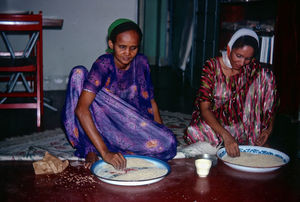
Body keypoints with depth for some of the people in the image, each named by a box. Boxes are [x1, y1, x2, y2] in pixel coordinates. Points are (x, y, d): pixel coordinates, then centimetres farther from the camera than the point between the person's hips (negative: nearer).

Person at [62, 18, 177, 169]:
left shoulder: (141, 63, -5)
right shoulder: (103, 65, -19)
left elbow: (151, 101, 5)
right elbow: (81, 109, -31)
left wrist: (162, 132, -9)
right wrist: (104, 153, -39)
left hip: (132, 126, 3)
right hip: (104, 122, -3)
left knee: (168, 144, -27)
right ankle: (90, 148, -23)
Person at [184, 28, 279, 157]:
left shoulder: (254, 69, -4)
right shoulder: (212, 66, -12)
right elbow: (205, 109, -19)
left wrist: (269, 128, -16)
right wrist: (226, 135, -34)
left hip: (241, 126, 3)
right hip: (211, 122, -3)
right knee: (193, 132, -36)